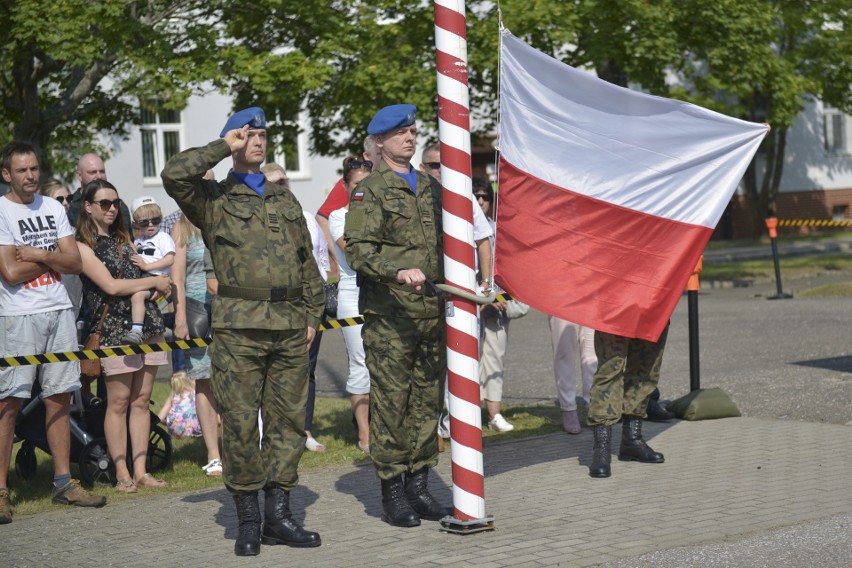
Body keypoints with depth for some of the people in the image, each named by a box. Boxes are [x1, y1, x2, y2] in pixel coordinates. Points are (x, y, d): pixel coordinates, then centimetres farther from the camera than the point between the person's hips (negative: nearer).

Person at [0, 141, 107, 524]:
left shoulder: (53, 208, 13)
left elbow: (74, 263, 6)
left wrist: (38, 254, -9)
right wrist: (54, 257, -2)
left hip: (59, 311, 6)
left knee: (59, 397, 8)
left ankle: (63, 482, 15)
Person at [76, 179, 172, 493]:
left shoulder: (123, 239, 20)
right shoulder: (83, 246, -2)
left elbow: (143, 271, 24)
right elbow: (110, 286, -10)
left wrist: (160, 286, 4)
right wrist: (154, 281, -4)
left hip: (147, 324, 6)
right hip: (114, 329, -6)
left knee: (141, 400, 5)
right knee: (119, 402, -5)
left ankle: (141, 470, 7)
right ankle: (122, 474, 0)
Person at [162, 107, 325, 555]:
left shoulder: (285, 199, 21)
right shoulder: (214, 200, 5)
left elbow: (308, 262, 23)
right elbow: (174, 175, -16)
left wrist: (312, 314, 14)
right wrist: (224, 147, -5)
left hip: (290, 328, 5)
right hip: (239, 328, -4)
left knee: (288, 419, 5)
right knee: (240, 422, -3)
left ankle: (278, 514, 13)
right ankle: (248, 518, 6)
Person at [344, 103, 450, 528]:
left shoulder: (431, 188, 17)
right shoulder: (370, 191, -3)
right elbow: (359, 252, -13)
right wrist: (399, 272, -27)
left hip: (432, 314, 6)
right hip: (389, 317, -6)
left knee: (428, 402, 8)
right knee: (391, 404, -3)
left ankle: (419, 485, 17)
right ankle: (392, 494, 3)